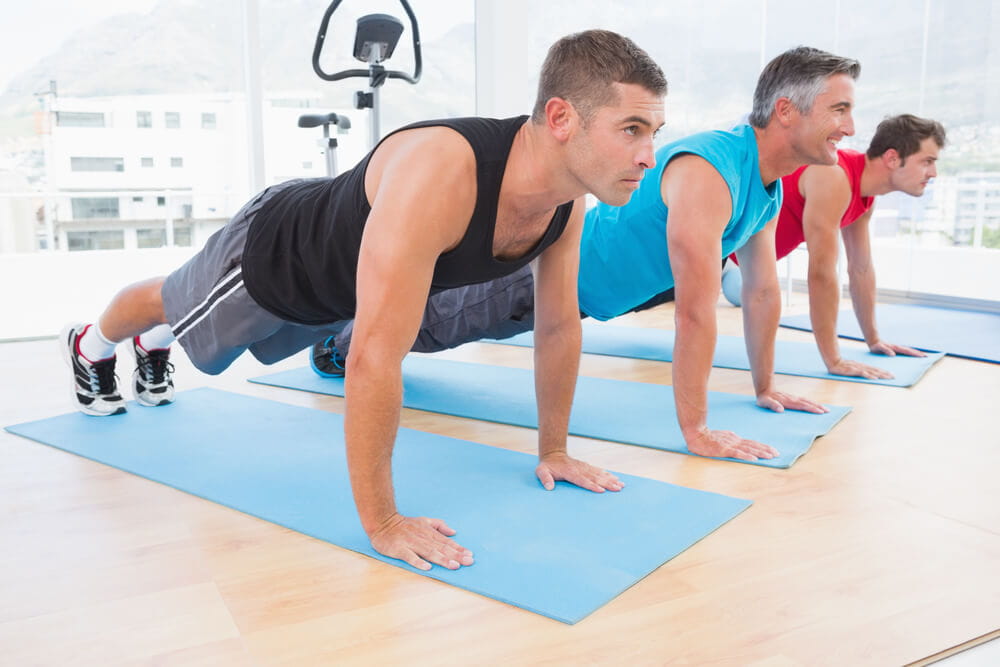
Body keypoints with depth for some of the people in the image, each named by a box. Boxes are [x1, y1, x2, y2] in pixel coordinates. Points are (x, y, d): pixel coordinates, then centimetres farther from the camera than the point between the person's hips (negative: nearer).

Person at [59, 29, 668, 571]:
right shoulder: (437, 174, -49)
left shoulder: (569, 197, -25)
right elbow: (376, 356, -50)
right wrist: (382, 523, -43)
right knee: (170, 303, 27)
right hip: (271, 251, -6)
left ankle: (153, 349, 70)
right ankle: (91, 346, 63)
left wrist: (553, 450, -7)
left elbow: (560, 326, -12)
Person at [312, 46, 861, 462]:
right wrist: (696, 431, -36)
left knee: (456, 316, 28)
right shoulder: (707, 172, -37)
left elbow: (763, 290, 4)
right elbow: (696, 311, -39)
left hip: (602, 286, 9)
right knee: (439, 320, 13)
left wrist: (765, 387, 8)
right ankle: (339, 344, 39)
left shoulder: (771, 187, -5)